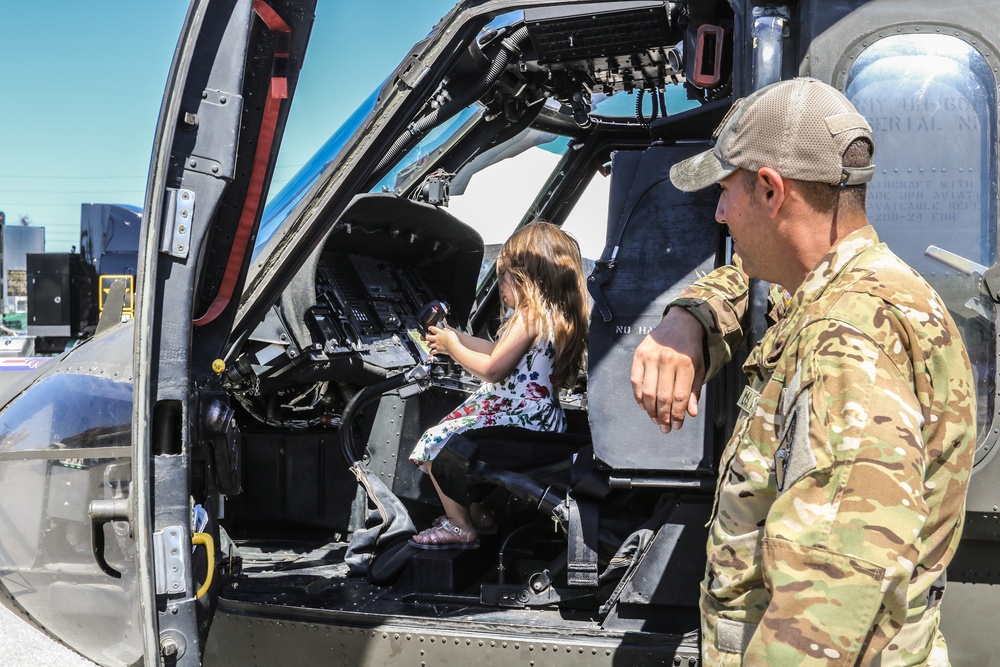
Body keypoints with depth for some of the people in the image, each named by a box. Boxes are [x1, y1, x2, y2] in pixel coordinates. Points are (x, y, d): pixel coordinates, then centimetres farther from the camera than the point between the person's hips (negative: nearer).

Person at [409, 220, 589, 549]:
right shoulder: (555, 315, 11)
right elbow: (502, 351, 20)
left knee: (434, 443, -7)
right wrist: (459, 338, 21)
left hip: (518, 418, -11)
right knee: (457, 431, 25)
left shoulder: (530, 317, -21)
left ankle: (460, 527, 0)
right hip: (536, 414, 11)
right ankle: (478, 513, 28)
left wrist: (453, 347, -5)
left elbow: (492, 369, -19)